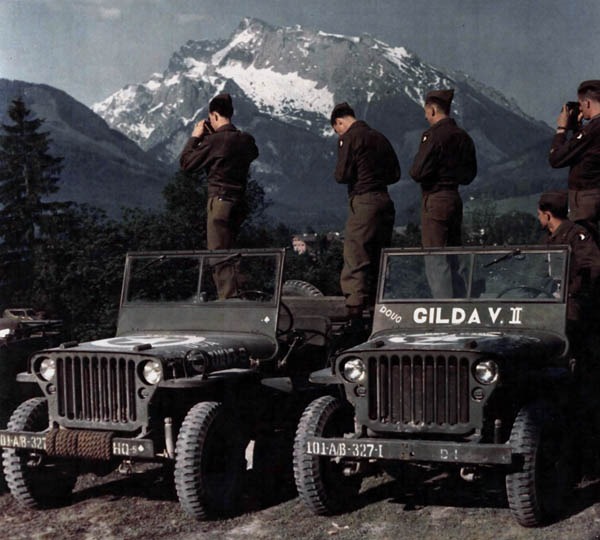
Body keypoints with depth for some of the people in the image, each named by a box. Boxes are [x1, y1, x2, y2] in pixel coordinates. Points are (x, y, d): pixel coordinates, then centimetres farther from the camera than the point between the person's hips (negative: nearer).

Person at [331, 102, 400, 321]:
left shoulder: (349, 138, -6)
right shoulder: (379, 137, 16)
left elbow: (343, 175, -11)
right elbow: (395, 174, 17)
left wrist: (338, 174, 10)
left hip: (363, 202, -7)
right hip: (385, 201, 7)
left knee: (355, 260, -7)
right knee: (378, 259, 14)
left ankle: (354, 309, -13)